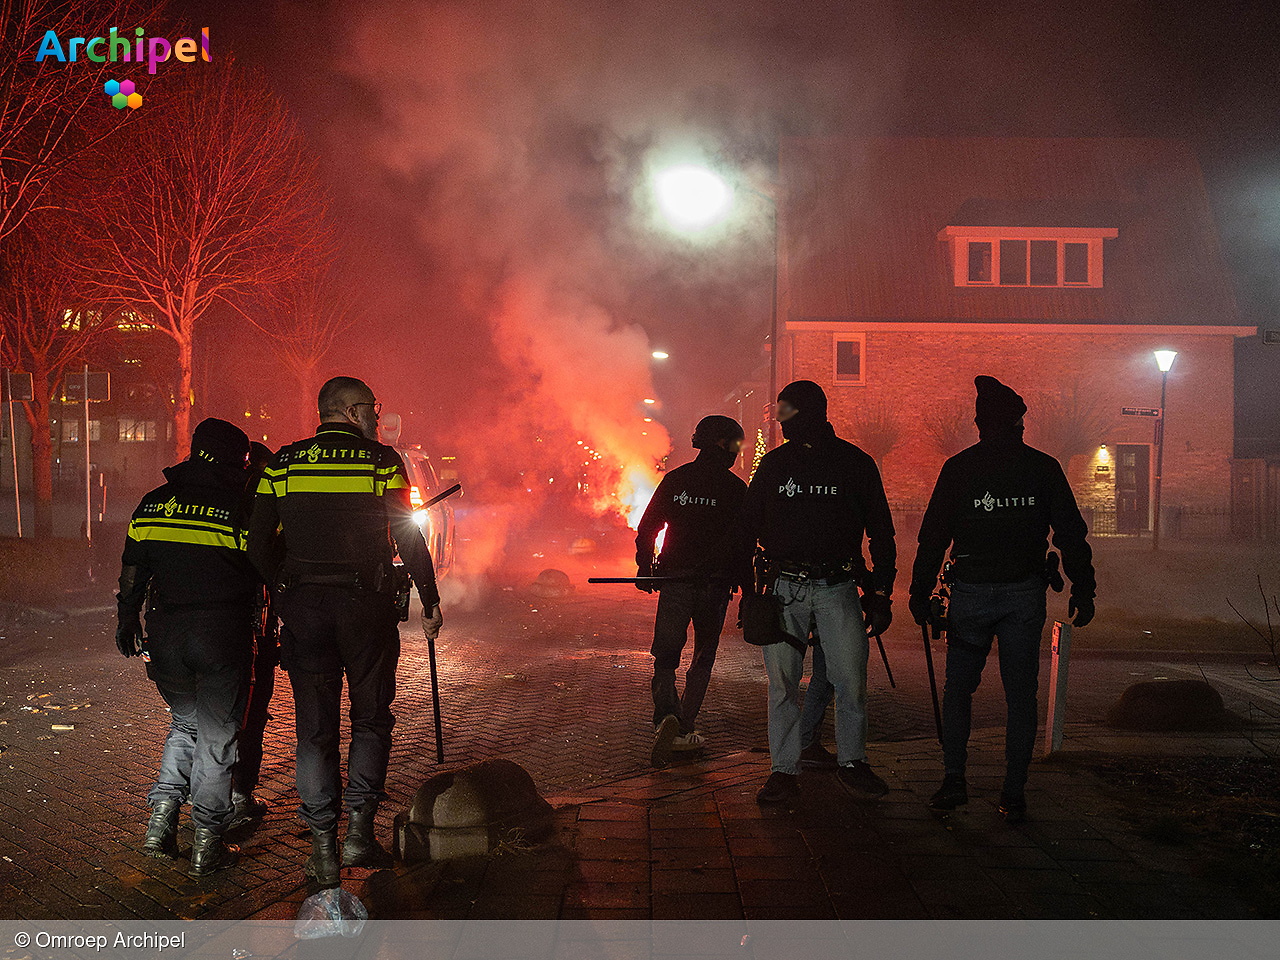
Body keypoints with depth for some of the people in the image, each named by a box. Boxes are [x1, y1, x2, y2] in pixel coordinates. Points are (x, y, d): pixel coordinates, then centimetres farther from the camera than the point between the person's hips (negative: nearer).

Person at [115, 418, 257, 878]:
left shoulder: (153, 503, 7)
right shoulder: (243, 506, -6)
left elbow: (132, 572, 13)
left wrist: (127, 621, 21)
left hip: (166, 635, 4)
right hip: (223, 635, -4)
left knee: (185, 723, 23)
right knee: (217, 735, 6)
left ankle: (160, 822, 14)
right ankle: (207, 845, 9)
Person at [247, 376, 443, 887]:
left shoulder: (282, 464, 5)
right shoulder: (382, 461, -3)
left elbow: (257, 544, 5)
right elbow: (408, 539, -6)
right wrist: (430, 601, 2)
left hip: (303, 608, 2)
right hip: (366, 606, -2)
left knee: (315, 726, 9)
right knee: (371, 717, 13)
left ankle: (323, 845, 10)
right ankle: (359, 830, 6)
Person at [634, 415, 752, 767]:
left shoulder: (674, 480, 5)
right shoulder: (736, 488, -2)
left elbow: (646, 528, 5)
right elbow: (746, 543, -3)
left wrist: (644, 569, 16)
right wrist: (747, 587, 5)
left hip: (675, 581, 1)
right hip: (715, 585, -1)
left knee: (666, 655, 5)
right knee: (703, 657, 13)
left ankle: (666, 715, -20)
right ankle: (685, 729, 12)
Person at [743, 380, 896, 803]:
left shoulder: (855, 463, 5)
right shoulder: (774, 463, 9)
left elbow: (881, 532, 9)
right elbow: (750, 526, 14)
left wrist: (881, 593, 3)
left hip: (838, 588, -1)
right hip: (784, 589, 1)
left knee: (851, 680, -1)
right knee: (782, 682, 2)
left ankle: (852, 761, 17)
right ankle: (784, 769, 12)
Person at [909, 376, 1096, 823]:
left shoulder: (958, 467, -2)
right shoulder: (1043, 468, 1)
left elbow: (933, 536, -2)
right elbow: (1071, 535, 2)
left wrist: (920, 593, 4)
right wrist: (1083, 592, 8)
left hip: (970, 593, -1)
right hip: (1025, 595, 1)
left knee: (958, 686, 12)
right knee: (1021, 694, 8)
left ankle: (954, 778, 2)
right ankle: (1014, 794, 8)